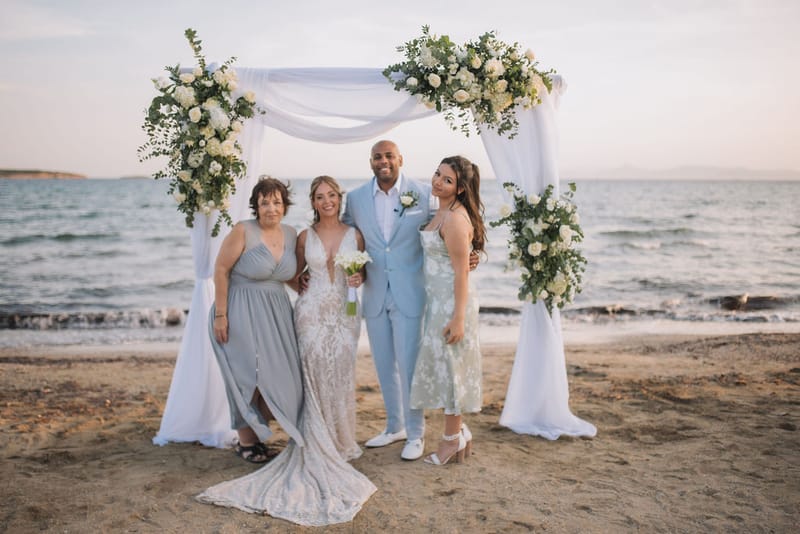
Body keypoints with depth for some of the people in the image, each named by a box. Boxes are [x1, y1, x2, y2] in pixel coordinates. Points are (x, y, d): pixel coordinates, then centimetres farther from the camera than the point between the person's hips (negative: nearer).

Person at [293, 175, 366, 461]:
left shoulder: (354, 235, 3)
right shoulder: (305, 237, 3)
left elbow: (362, 272, 12)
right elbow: (295, 273, 15)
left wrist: (359, 278, -9)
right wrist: (305, 289, 1)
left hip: (345, 312, 1)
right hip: (312, 312, 0)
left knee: (342, 375, 0)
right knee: (316, 375, -2)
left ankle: (343, 442, 18)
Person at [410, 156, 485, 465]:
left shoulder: (455, 219, -19)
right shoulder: (442, 212, 11)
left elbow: (462, 273, -20)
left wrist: (458, 318, -20)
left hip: (453, 302, -10)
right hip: (437, 299, 10)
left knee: (449, 366, 2)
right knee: (442, 365, 16)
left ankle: (453, 439, 18)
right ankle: (458, 432, 30)